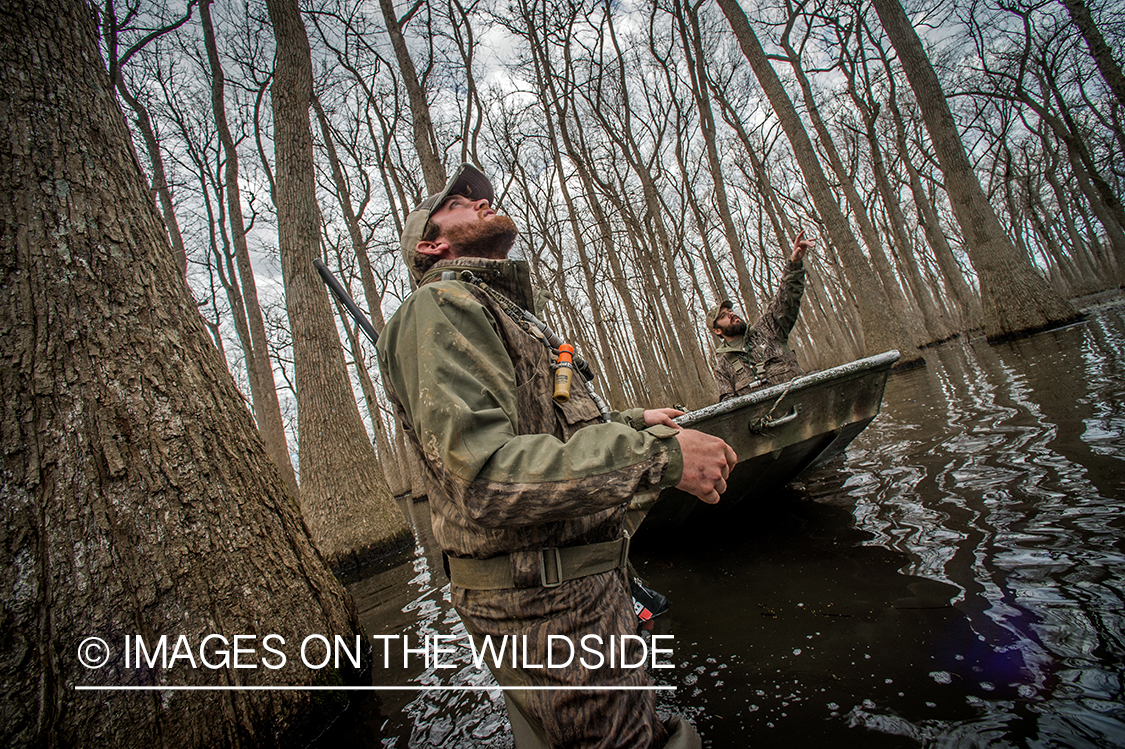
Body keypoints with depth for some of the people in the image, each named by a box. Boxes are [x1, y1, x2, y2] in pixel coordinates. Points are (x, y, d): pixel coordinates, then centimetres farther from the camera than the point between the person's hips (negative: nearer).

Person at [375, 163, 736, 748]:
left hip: (579, 586, 10)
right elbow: (486, 474, -29)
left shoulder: (500, 312, 18)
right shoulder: (439, 308, -15)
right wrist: (659, 454, -28)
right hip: (544, 602, -10)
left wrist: (631, 422, 26)